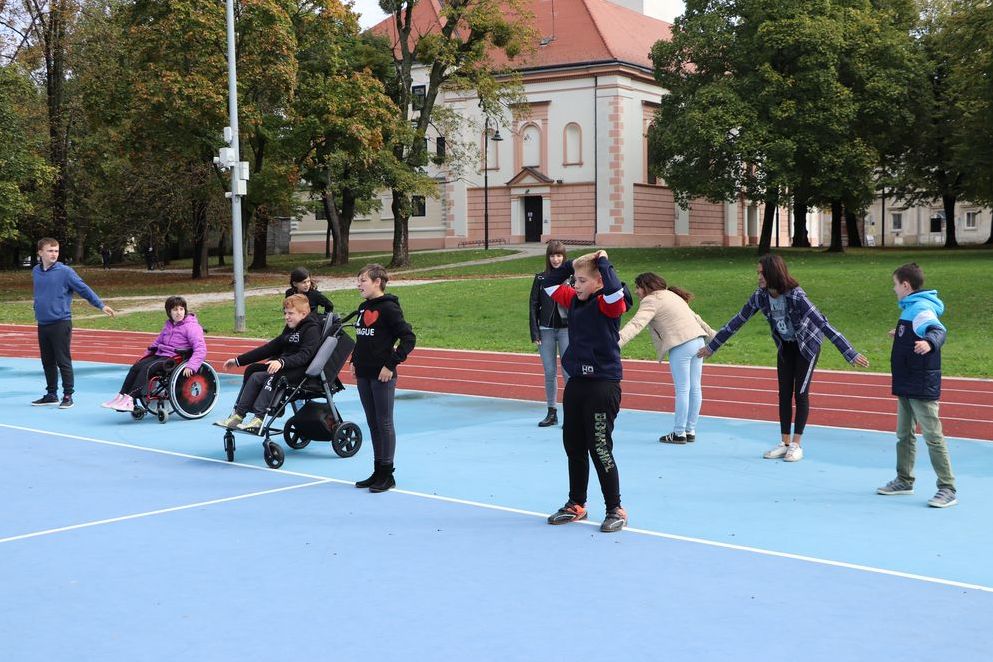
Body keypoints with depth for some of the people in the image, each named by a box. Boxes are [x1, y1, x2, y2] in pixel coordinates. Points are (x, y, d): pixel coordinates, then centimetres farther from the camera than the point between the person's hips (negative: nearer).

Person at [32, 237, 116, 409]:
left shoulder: (65, 272, -8)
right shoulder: (36, 272, 8)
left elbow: (84, 289, -10)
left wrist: (101, 305, -16)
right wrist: (40, 311, 15)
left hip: (61, 323, -6)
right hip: (42, 324, 6)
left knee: (63, 362, -2)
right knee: (48, 362, 13)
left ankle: (68, 396, 4)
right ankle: (51, 394, 24)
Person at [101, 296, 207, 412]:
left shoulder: (192, 326, -7)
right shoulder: (169, 325, 18)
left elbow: (201, 349, -17)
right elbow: (157, 342, 31)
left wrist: (191, 366, -30)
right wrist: (145, 356, 22)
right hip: (160, 355, 8)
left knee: (147, 368, -27)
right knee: (136, 367, -13)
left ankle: (129, 399, -32)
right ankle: (121, 396, -17)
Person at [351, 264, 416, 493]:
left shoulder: (389, 308, -12)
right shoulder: (363, 308, 13)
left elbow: (409, 338, -17)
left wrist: (391, 364, -19)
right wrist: (355, 361, 12)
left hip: (382, 376, -8)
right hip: (363, 375, 8)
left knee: (384, 423, -1)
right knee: (373, 423, 13)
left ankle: (387, 475, 7)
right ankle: (378, 472, 21)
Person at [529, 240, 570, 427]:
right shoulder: (541, 278, 5)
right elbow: (533, 305, 6)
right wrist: (535, 333, 0)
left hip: (566, 329, -2)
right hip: (546, 330, 2)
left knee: (568, 372, -5)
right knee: (549, 373, 7)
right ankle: (551, 413, 16)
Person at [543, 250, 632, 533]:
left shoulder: (607, 304, -11)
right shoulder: (573, 299, 10)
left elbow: (615, 290, -34)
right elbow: (550, 284, 22)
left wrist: (603, 262, -20)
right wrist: (570, 264, 10)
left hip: (602, 385, -8)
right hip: (576, 383, 8)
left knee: (600, 449, -5)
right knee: (573, 446, 15)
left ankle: (615, 510, 7)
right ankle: (576, 504, 28)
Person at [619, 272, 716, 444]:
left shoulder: (652, 300, -3)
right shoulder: (671, 295, 24)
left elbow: (636, 324, -18)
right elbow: (695, 317, 30)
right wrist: (713, 335, 39)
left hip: (681, 346, -9)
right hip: (698, 342, 9)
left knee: (682, 390, -4)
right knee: (694, 388, 10)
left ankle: (679, 433, 1)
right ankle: (690, 431, 17)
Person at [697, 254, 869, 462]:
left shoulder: (796, 295, -34)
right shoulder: (760, 296, -18)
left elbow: (823, 324, -38)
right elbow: (737, 321, -6)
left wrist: (851, 354, -42)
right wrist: (711, 346, -1)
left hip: (808, 345, -5)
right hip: (785, 346, 5)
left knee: (800, 393, -4)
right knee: (784, 393, 5)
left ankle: (796, 445, 4)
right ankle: (784, 443, 12)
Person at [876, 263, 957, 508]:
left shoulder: (921, 308, -18)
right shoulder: (911, 308, 12)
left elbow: (938, 330, -36)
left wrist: (929, 342, -57)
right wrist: (900, 335, 44)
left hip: (922, 388, -10)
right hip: (907, 386, 10)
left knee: (933, 436, -6)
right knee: (904, 435, 17)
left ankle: (948, 489, -2)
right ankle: (904, 481, 29)